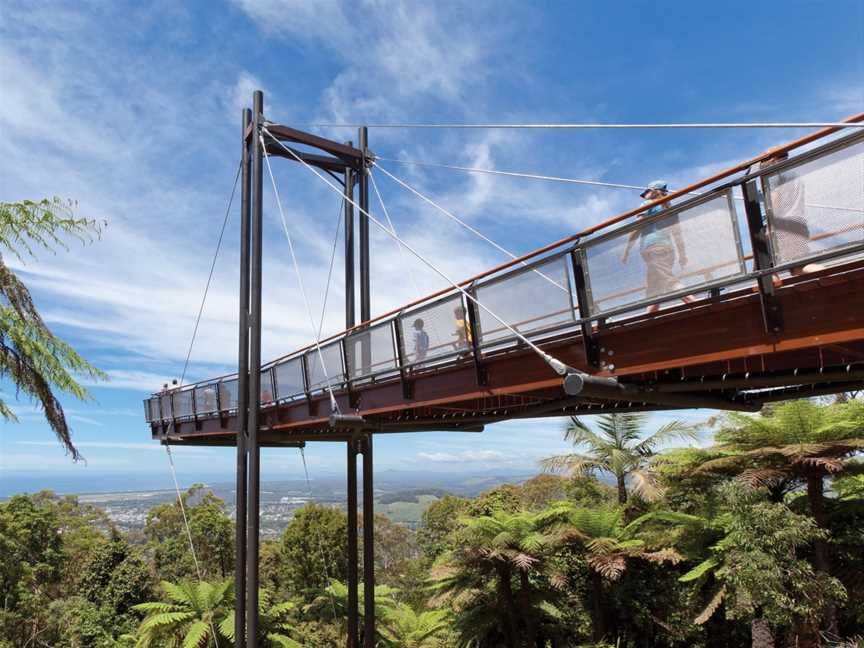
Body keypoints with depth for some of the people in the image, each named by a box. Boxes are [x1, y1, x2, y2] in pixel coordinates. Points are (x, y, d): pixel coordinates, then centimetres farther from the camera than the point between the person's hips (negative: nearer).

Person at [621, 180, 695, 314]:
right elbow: (677, 234, 20)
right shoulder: (669, 208, 24)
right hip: (667, 248, 7)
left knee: (670, 282, -19)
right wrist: (682, 254, 21)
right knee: (654, 289, 9)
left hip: (653, 248, -7)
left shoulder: (648, 205, 7)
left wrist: (626, 250, -4)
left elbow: (637, 228, -3)